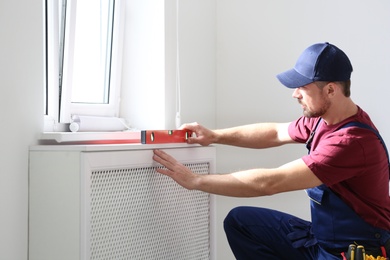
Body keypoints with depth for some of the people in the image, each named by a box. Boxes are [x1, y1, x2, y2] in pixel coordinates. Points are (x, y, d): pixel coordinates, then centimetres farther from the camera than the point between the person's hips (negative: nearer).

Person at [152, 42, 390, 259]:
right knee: (239, 221, 4)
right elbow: (275, 133, 13)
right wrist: (215, 136, 3)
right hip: (319, 235, 8)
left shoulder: (353, 141, -28)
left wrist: (195, 181, -24)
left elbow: (269, 183, -29)